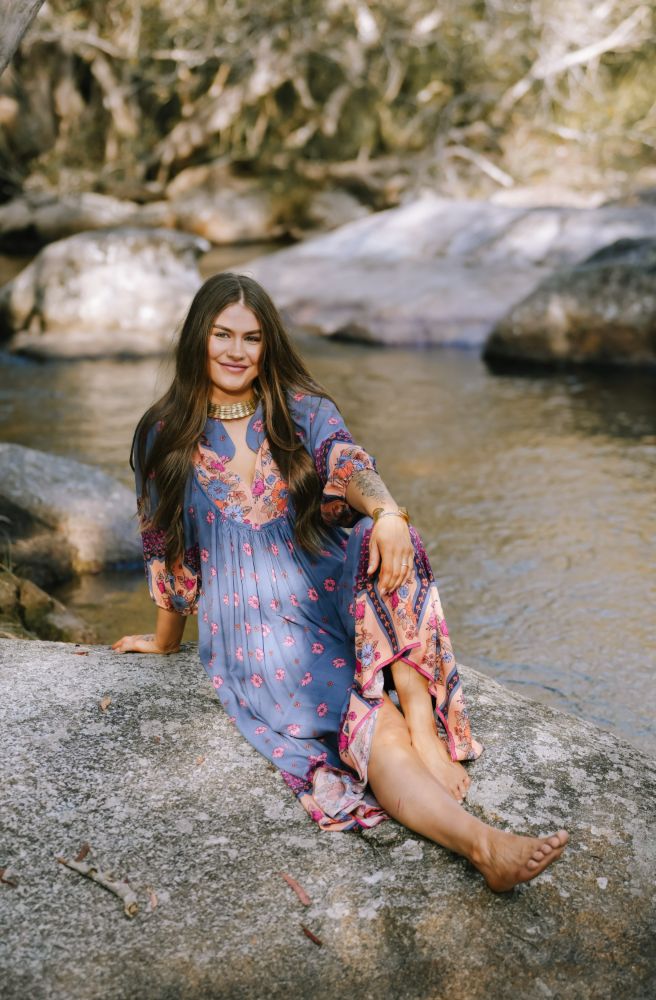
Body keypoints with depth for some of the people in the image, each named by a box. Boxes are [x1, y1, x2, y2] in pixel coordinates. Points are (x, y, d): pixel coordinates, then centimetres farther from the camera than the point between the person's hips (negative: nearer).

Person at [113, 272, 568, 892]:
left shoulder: (302, 410, 6)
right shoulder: (165, 437, 5)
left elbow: (345, 463, -16)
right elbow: (167, 550, 14)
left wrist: (386, 513, -38)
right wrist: (166, 639, 21)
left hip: (333, 596, 2)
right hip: (254, 625, -2)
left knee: (383, 542, -34)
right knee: (367, 724, -29)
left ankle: (423, 722, -33)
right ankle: (482, 845, -46)